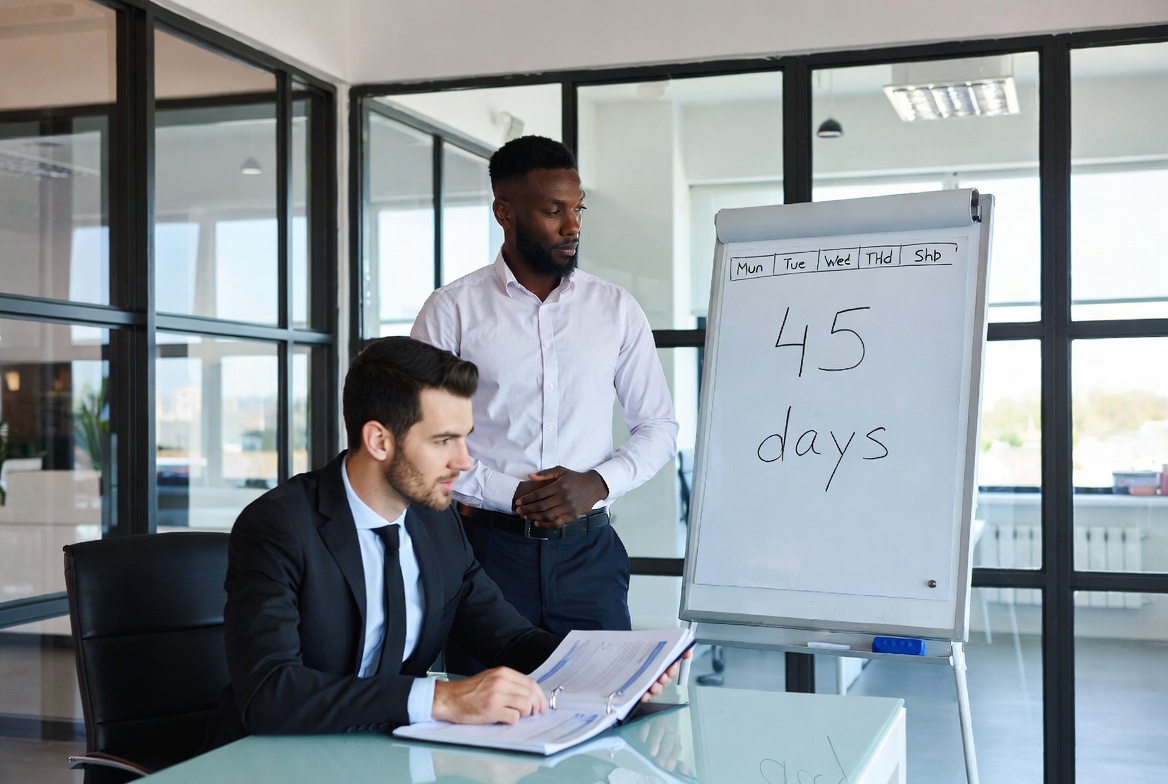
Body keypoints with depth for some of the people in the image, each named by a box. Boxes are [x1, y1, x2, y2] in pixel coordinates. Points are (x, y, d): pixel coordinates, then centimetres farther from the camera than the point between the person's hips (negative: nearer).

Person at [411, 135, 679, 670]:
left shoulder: (617, 310, 7)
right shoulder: (451, 311, 0)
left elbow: (658, 427, 11)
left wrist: (598, 482, -7)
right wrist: (510, 495, -12)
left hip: (586, 550, 2)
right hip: (487, 544, -2)